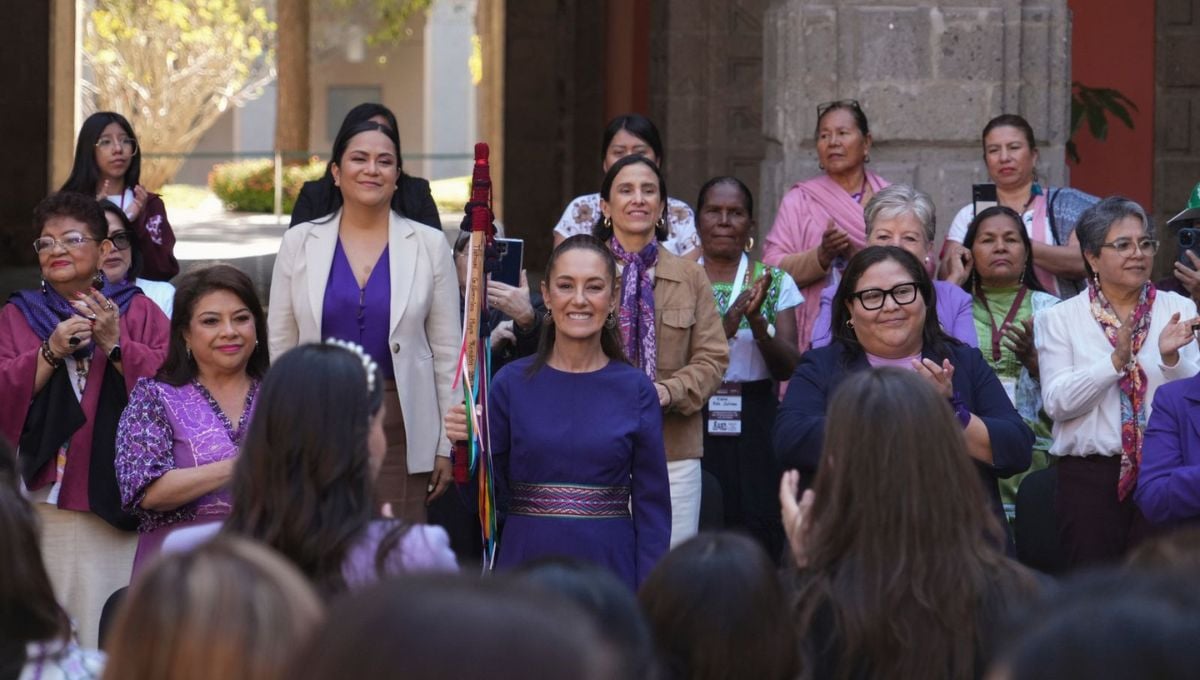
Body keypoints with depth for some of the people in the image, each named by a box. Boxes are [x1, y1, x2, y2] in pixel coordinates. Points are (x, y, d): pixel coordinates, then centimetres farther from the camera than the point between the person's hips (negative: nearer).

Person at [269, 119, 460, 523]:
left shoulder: (429, 246, 5)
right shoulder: (300, 243, 6)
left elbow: (448, 353, 6)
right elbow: (279, 347, 9)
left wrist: (447, 444, 2)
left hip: (400, 427, -1)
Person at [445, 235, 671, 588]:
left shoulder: (635, 390, 0)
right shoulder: (512, 383, 0)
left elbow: (652, 505, 2)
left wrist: (649, 599, -5)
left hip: (609, 568, 0)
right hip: (526, 564, 0)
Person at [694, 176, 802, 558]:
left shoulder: (775, 283, 7)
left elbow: (788, 368, -1)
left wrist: (757, 320, -18)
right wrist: (728, 324, -19)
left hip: (755, 429, 1)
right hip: (694, 424, -1)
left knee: (759, 538, -4)